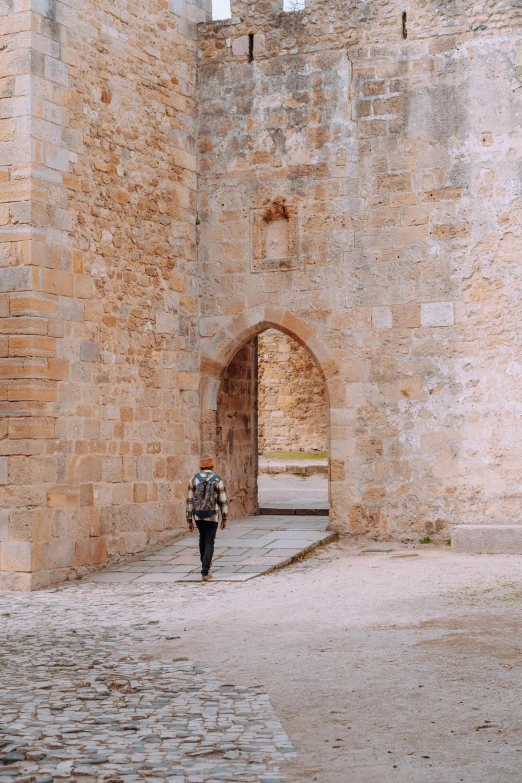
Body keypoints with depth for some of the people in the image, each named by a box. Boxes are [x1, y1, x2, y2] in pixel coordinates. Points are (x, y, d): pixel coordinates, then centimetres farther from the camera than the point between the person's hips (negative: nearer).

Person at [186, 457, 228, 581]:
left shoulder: (194, 479, -1)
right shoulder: (217, 480, -7)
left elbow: (190, 501, -1)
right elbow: (222, 501, -4)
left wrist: (189, 520, 5)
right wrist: (224, 519, 8)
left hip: (198, 515, 3)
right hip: (212, 516, -3)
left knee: (203, 538, 26)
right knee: (209, 543, 2)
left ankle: (205, 563, 40)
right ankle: (205, 572, -7)